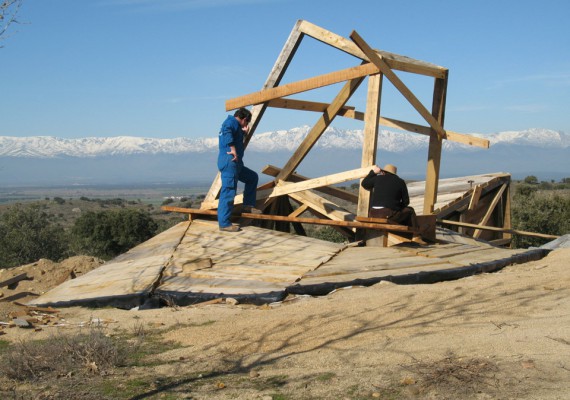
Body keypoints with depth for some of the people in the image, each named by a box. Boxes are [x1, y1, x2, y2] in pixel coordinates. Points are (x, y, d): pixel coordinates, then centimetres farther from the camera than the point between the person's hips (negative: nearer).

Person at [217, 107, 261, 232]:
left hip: (235, 163, 10)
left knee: (252, 177, 24)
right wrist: (233, 150, -26)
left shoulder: (236, 126, 25)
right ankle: (224, 224, -11)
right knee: (228, 192, -11)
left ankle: (248, 205, 24)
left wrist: (244, 133, 20)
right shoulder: (232, 121, -5)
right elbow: (226, 131, -27)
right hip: (229, 161, -10)